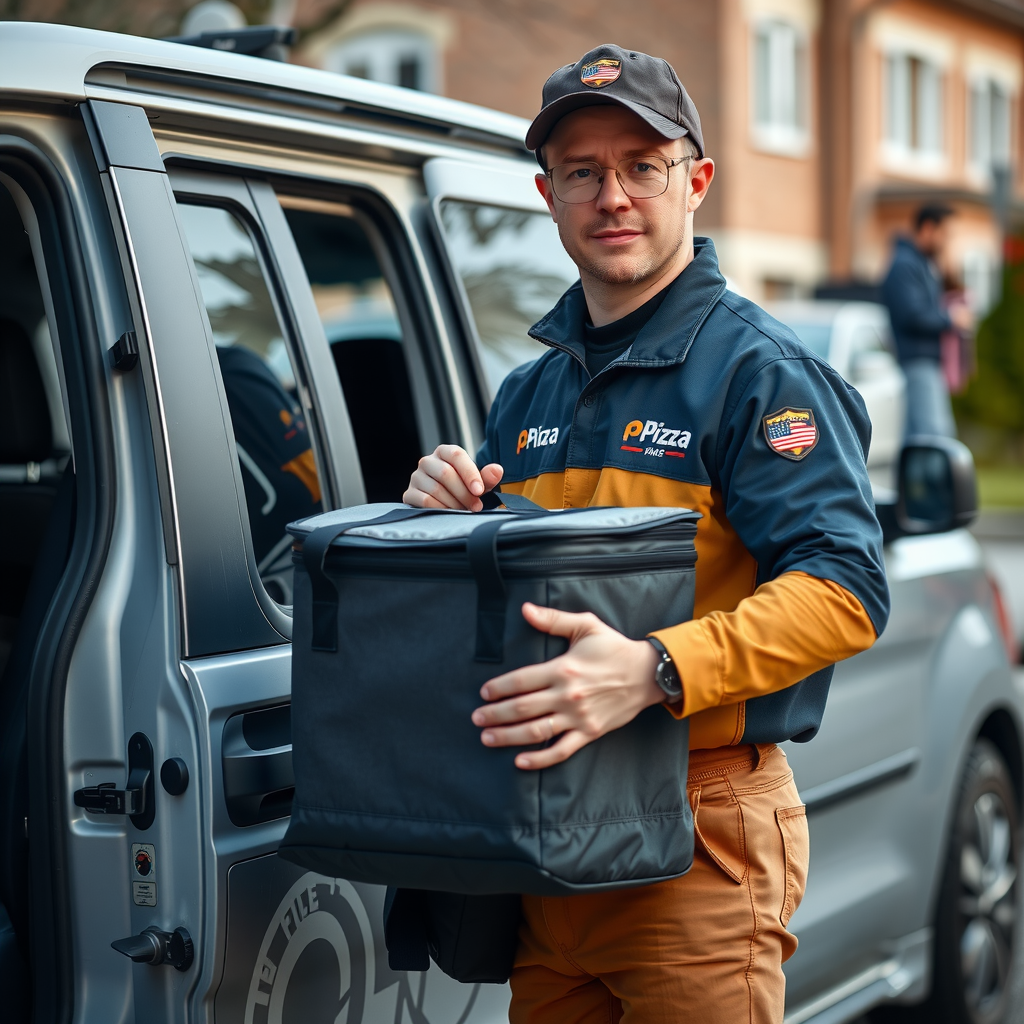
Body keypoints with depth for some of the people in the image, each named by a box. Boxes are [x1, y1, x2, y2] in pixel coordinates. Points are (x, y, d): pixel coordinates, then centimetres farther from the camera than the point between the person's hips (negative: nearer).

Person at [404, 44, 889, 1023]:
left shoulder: (760, 371, -7)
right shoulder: (527, 393, 16)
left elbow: (843, 588, -19)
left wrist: (656, 669, -32)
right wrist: (446, 504, 1)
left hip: (698, 840, -6)